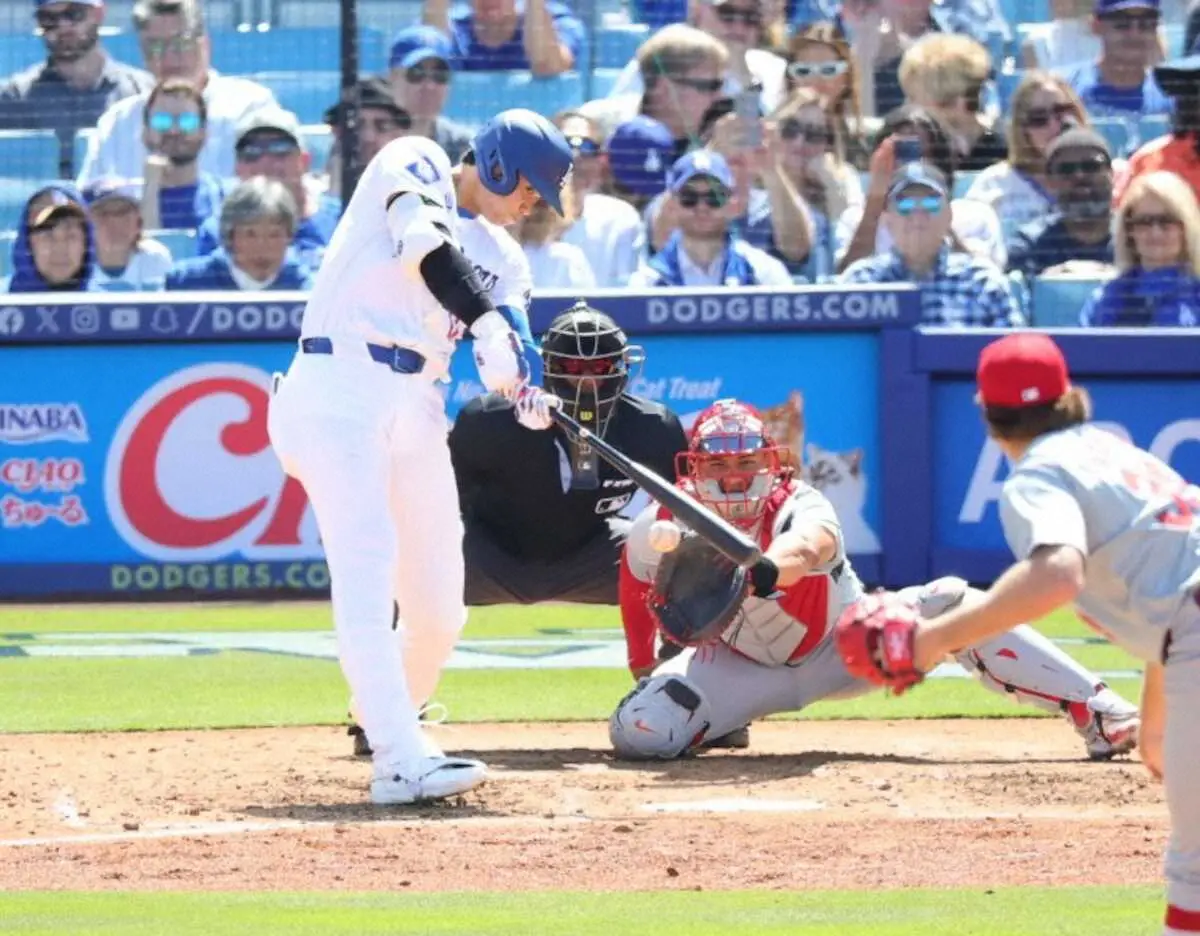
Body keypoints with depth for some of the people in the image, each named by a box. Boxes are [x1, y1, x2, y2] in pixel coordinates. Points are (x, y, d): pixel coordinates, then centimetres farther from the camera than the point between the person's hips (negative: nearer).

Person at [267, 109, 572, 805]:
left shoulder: (501, 253, 20)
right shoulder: (414, 165, 1)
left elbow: (508, 337, 3)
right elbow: (423, 241, -20)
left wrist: (526, 394, -21)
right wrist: (489, 321, -32)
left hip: (418, 408, 8)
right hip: (340, 388, -8)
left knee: (438, 606, 6)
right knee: (366, 570, -20)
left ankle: (390, 720, 33)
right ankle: (402, 761, -31)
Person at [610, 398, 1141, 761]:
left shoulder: (799, 506, -34)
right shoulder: (657, 530, -23)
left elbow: (811, 543, -60)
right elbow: (637, 585, 0)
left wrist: (762, 571, -82)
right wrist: (642, 673, 8)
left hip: (842, 646, -2)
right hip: (745, 663, 2)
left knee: (950, 605, -27)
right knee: (637, 732, -22)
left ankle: (1095, 714, -26)